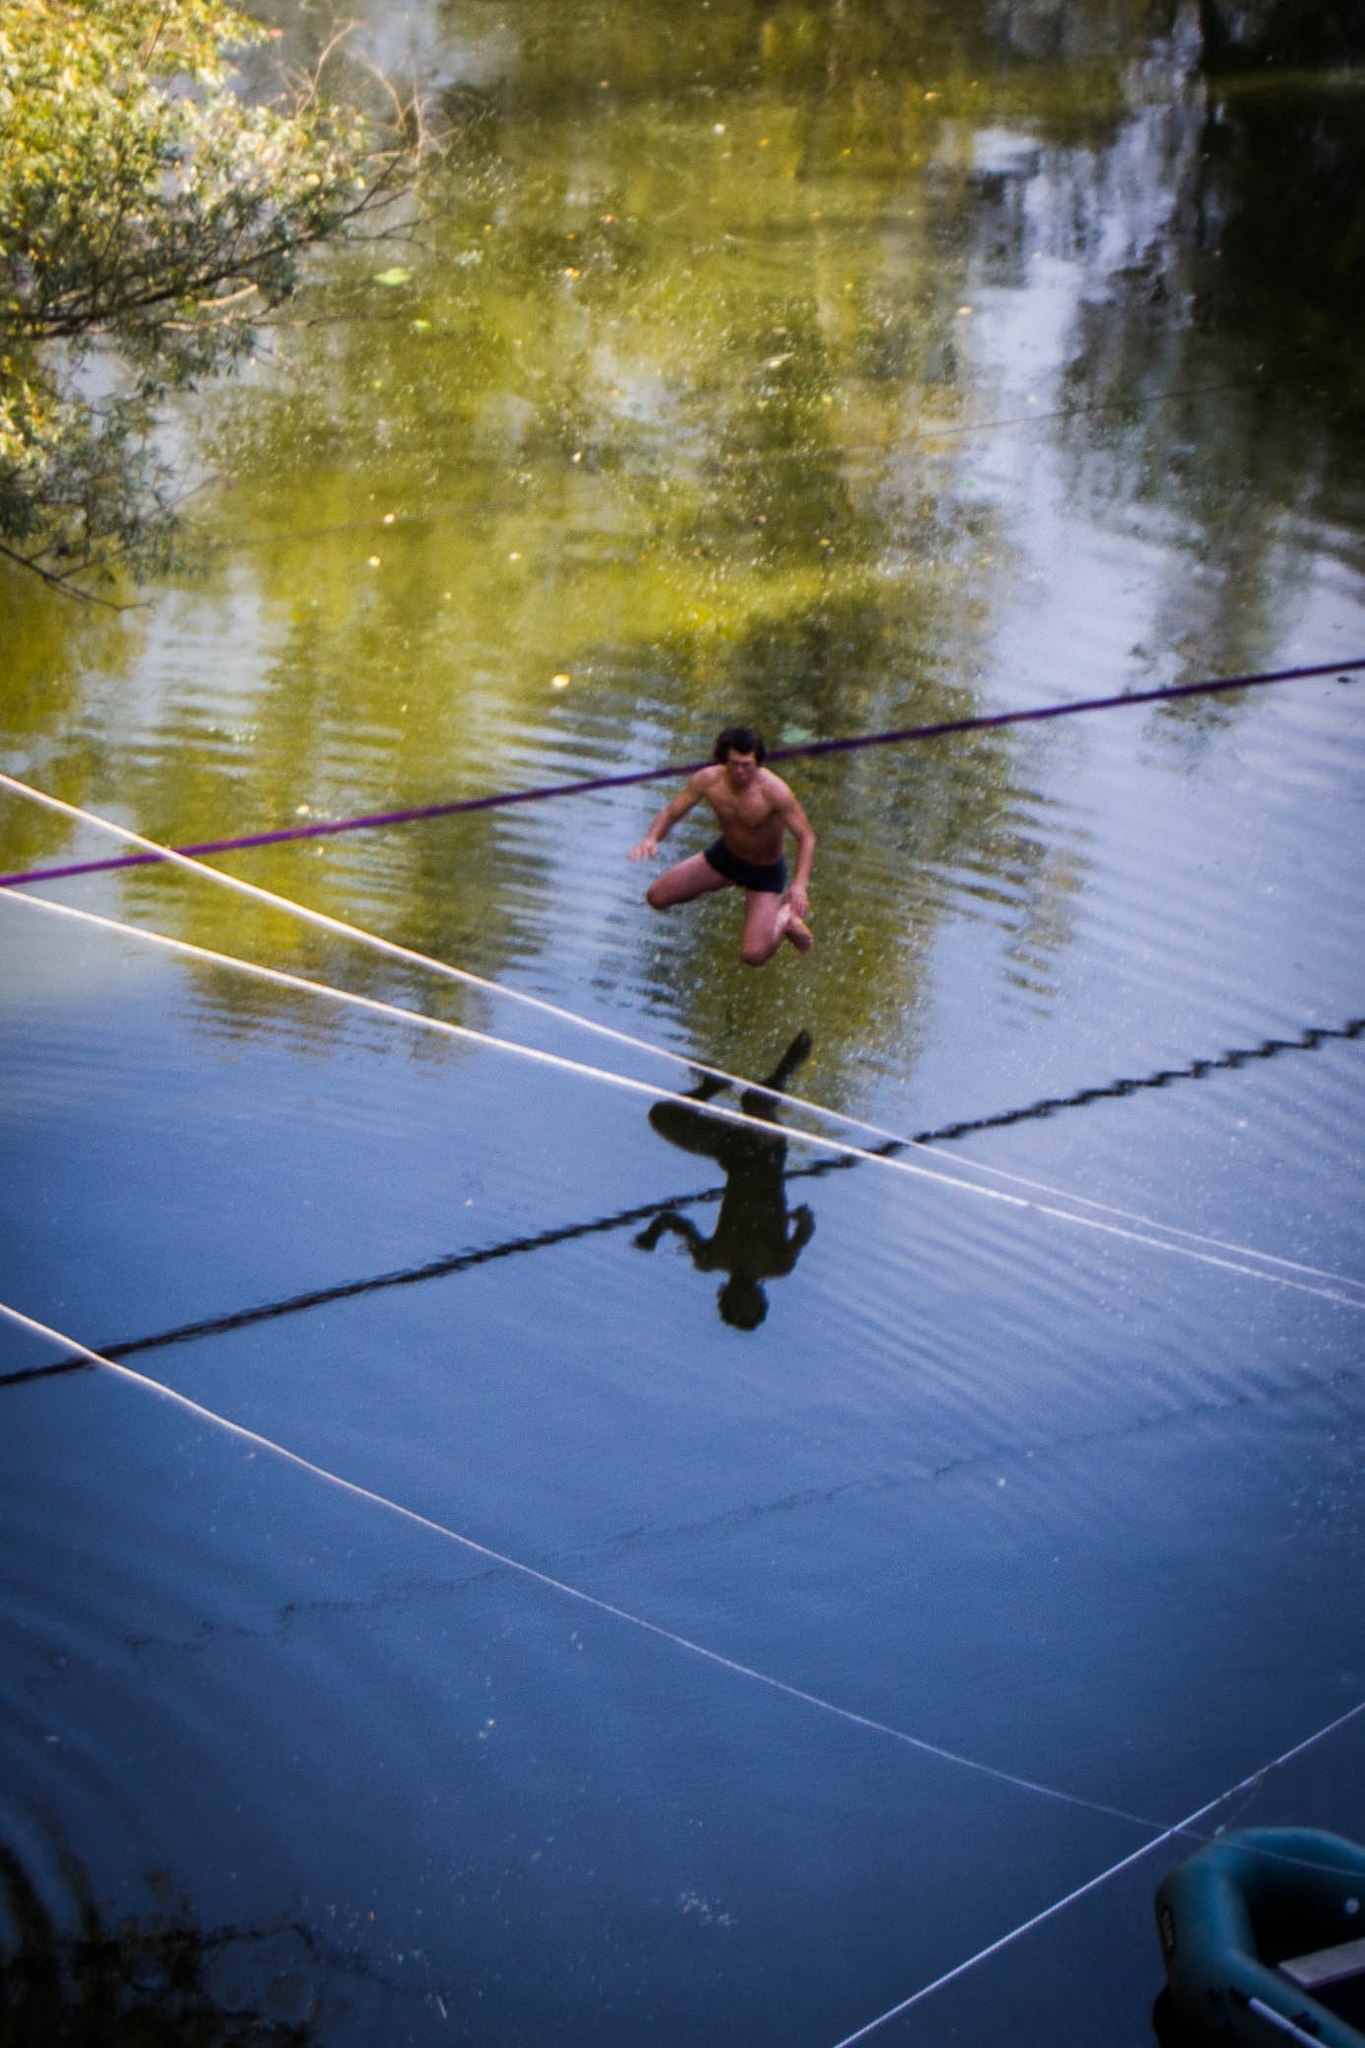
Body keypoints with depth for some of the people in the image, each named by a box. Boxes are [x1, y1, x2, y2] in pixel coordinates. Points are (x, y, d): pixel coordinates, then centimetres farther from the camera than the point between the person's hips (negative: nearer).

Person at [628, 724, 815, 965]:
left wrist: (800, 885, -42)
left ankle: (785, 919, 14)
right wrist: (652, 839, -30)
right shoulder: (708, 780, -21)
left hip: (765, 872, -5)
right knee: (657, 898, 4)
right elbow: (671, 813, -8)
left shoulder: (774, 791, -33)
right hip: (725, 855, 5)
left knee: (753, 955, -18)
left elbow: (806, 838, -27)